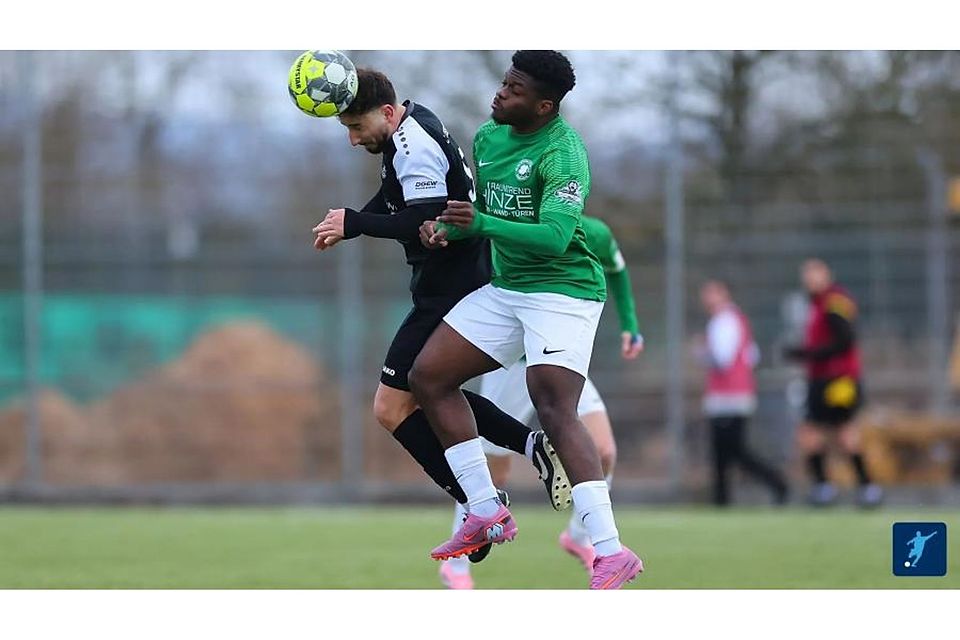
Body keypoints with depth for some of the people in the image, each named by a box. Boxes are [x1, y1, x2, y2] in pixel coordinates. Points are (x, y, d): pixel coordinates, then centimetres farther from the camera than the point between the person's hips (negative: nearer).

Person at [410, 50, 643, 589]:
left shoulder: (563, 154, -20)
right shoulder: (489, 136, 7)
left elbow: (554, 237, -30)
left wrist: (481, 222, -40)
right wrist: (447, 228, -1)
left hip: (563, 289, -9)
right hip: (505, 287, 9)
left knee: (555, 408, -24)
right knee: (428, 375, 5)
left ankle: (611, 552, -28)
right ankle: (488, 513, 12)